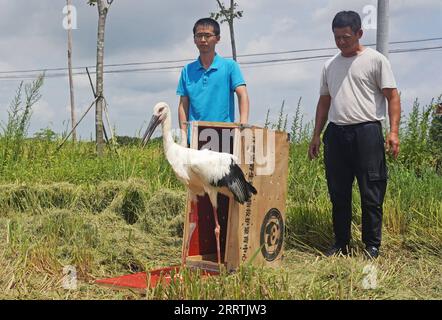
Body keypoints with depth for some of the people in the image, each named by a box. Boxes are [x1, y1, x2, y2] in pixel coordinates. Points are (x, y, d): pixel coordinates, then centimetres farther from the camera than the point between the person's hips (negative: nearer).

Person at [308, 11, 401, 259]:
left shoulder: (375, 60, 1)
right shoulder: (330, 66, 17)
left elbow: (393, 97, -3)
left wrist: (394, 131, -15)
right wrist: (317, 135, 15)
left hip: (367, 131, -5)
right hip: (336, 133, 5)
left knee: (371, 194, -1)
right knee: (338, 194, 9)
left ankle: (372, 246, 9)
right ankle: (341, 243, 19)